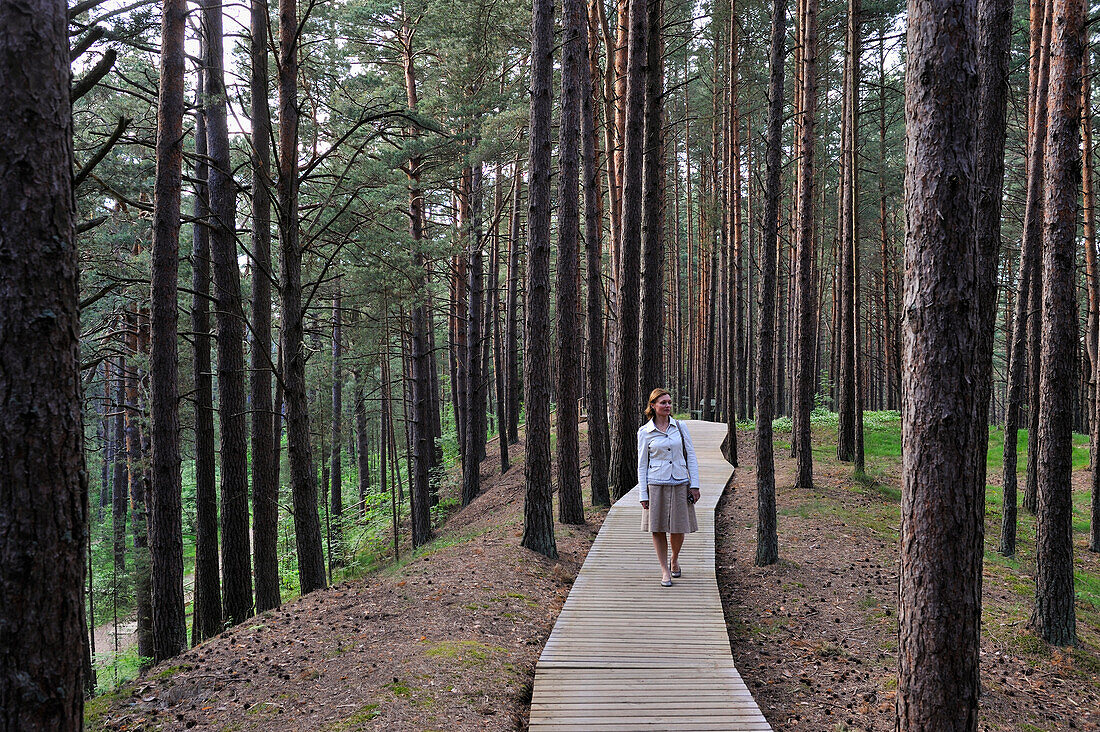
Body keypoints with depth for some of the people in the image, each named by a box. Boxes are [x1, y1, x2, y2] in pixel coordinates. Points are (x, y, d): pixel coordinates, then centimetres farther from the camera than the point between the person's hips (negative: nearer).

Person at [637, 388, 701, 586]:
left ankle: (674, 559, 34)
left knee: (679, 528, 5)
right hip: (656, 485, -1)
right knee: (658, 529, 1)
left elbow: (690, 456, 6)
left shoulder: (680, 427, 5)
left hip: (680, 484, 1)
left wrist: (694, 484, -1)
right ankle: (665, 571, 13)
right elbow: (642, 464, 2)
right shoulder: (645, 432, 0)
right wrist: (643, 494, -2)